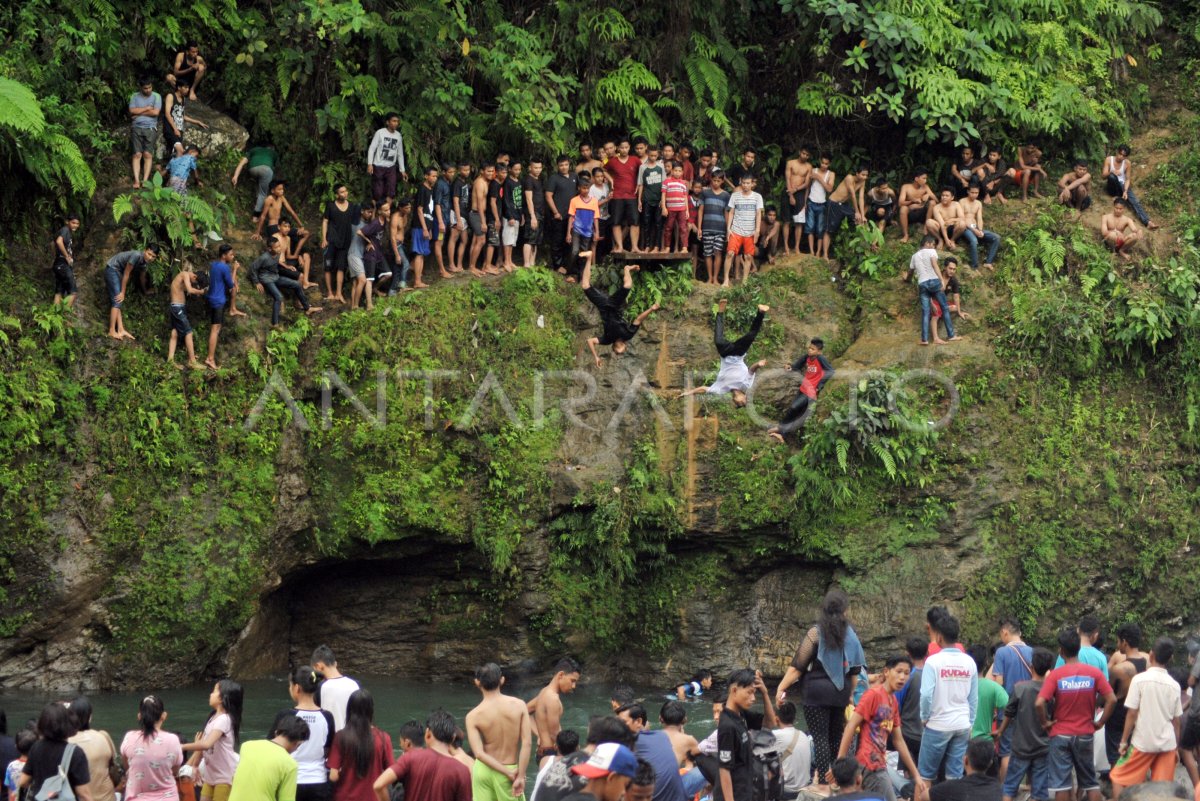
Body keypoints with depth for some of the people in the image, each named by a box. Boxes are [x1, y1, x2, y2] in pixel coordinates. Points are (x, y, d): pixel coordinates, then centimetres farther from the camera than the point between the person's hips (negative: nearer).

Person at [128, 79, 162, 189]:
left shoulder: (156, 96, 5)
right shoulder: (134, 96, 10)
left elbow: (156, 112, -7)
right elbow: (132, 111, -3)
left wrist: (139, 112, -3)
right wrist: (147, 108, -4)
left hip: (150, 128, -1)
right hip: (136, 128, 1)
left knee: (148, 155, -8)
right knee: (137, 155, -8)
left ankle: (145, 181, -10)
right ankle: (136, 180, -14)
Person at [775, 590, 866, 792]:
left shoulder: (816, 633, -7)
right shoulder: (851, 634, 4)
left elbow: (798, 665, -10)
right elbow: (855, 669, 9)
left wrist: (781, 687, -6)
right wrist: (850, 693, 21)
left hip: (817, 691, -4)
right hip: (840, 692, 4)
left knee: (820, 737, -4)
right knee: (837, 737, 15)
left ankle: (823, 782, -8)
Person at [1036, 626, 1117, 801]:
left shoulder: (1056, 674, -11)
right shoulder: (1094, 672, -4)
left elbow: (1040, 703, -20)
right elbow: (1111, 700, -10)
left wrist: (1045, 722, -5)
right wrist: (1100, 722, 0)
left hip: (1061, 734, -2)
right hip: (1085, 734, 2)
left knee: (1061, 782, 2)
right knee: (1090, 781, 13)